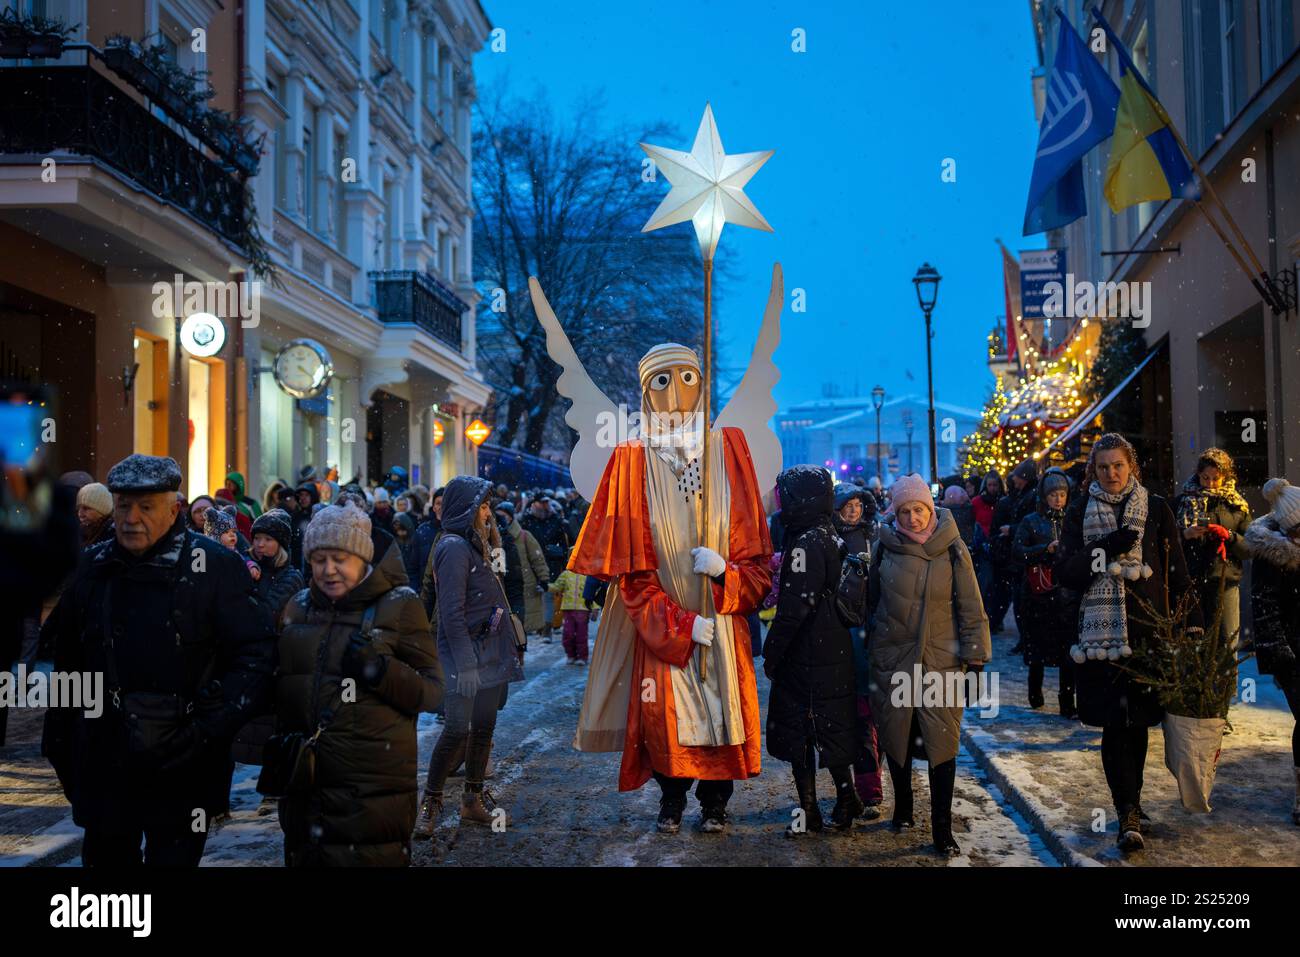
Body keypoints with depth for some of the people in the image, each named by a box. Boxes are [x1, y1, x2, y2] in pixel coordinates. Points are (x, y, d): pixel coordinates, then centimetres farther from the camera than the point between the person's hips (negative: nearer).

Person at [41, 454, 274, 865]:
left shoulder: (215, 566, -8)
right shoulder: (94, 566, 6)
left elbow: (255, 654, -10)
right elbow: (68, 661, 15)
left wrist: (208, 731, -18)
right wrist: (58, 739, 14)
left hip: (183, 767, -4)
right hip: (103, 762, 4)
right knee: (105, 857, 14)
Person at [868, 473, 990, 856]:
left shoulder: (951, 548, -4)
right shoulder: (885, 547, 1)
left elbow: (970, 605, -2)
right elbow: (871, 598, 12)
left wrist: (975, 652, -4)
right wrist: (869, 643, 13)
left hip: (940, 659, -2)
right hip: (892, 658, 2)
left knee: (942, 739, -6)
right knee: (896, 735, 9)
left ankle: (942, 827, 1)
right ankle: (903, 807, 29)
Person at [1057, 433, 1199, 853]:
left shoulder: (1155, 508, 6)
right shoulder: (1079, 513, 7)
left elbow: (1177, 571, 5)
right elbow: (1067, 572, -1)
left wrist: (1192, 623, -2)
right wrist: (1107, 548, -15)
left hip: (1147, 629, 1)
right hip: (1101, 632, -1)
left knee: (1138, 719, 8)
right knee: (1115, 723, -7)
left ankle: (1130, 804, 24)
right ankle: (1129, 816, -7)